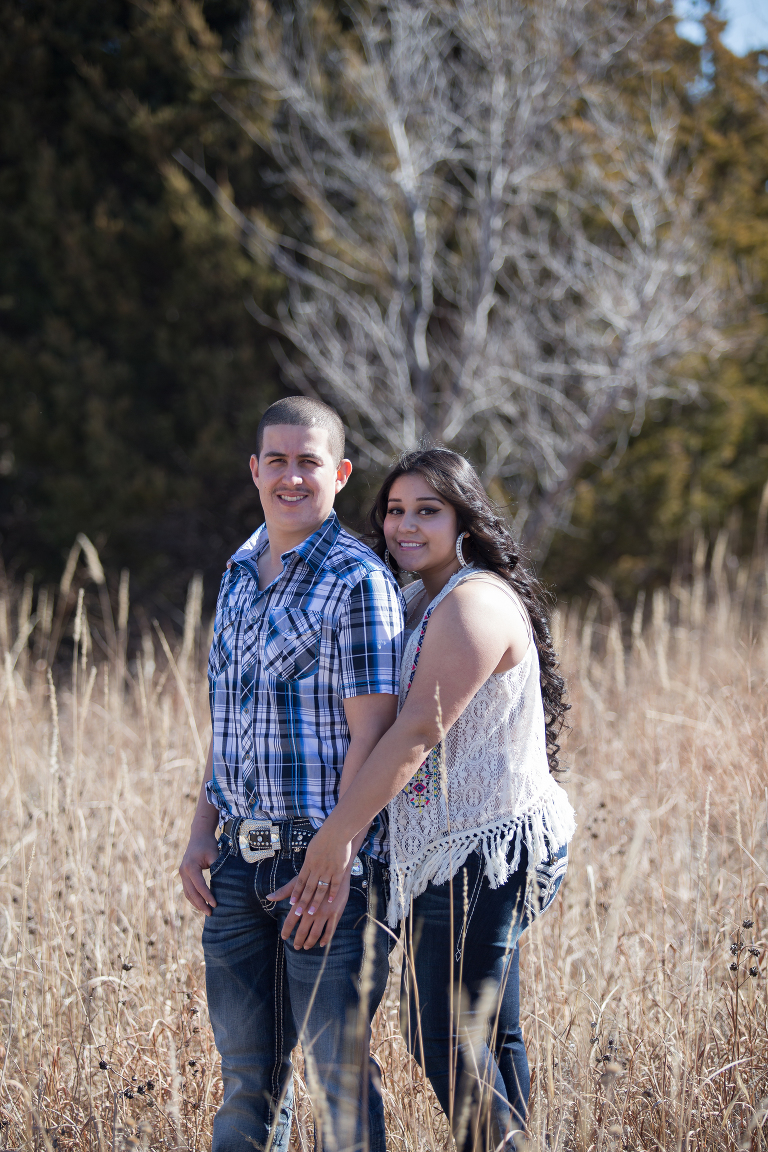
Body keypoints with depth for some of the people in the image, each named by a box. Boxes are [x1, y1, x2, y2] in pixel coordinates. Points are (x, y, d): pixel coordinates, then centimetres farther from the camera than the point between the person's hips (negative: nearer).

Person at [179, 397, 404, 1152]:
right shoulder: (239, 576, 15)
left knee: (338, 1075, 0)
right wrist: (203, 833, 12)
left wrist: (338, 866, -18)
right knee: (247, 1074, 12)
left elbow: (370, 736, -13)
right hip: (240, 863, 7)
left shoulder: (358, 581, -9)